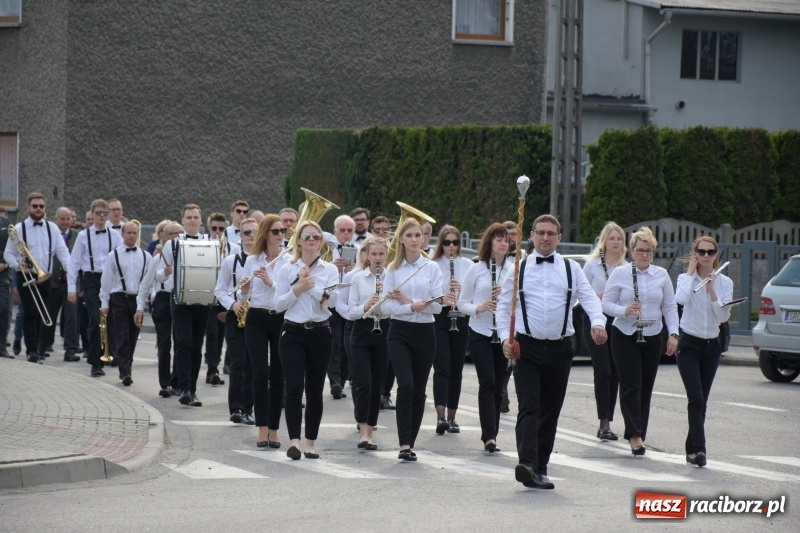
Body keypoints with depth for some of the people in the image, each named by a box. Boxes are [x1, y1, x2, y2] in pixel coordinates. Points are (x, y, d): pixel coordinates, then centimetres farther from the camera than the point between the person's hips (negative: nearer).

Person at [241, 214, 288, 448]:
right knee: (261, 373, -8)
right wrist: (244, 288, -14)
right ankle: (262, 429, -7)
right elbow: (244, 294, 8)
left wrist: (271, 282, -21)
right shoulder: (252, 260, 7)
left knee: (277, 375, 2)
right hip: (257, 319, 1)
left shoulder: (289, 261, 1)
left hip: (281, 319, -1)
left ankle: (274, 430, 9)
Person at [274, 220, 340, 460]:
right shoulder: (287, 269, 4)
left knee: (315, 389, 6)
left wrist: (310, 284, -18)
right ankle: (294, 441, -16)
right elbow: (278, 305, -1)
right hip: (293, 332, -1)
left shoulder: (330, 269, 5)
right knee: (294, 387, -14)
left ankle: (310, 443, 13)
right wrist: (297, 289, -14)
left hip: (319, 333, 1)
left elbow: (332, 299, -11)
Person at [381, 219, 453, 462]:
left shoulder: (432, 268, 3)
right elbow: (386, 307, -6)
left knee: (418, 391, 6)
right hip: (399, 333, -2)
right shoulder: (393, 269, 2)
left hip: (424, 333, 2)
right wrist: (413, 307, -21)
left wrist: (407, 300, -16)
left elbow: (437, 306, -5)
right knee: (406, 385, -17)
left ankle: (410, 443, 16)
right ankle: (404, 444, -17)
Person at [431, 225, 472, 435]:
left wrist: (462, 289, -17)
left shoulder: (468, 265, 5)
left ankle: (451, 417, 17)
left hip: (460, 319, 3)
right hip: (438, 318, -3)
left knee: (456, 369, 8)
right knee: (442, 367, -12)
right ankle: (441, 417, -20)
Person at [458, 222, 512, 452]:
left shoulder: (515, 270, 4)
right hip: (480, 333, -2)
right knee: (487, 382, -12)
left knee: (498, 385, 6)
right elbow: (462, 303, 4)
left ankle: (491, 435, 14)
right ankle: (489, 435, -16)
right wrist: (478, 308, -15)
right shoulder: (476, 270, 1)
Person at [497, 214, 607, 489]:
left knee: (551, 412, 8)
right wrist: (505, 337, -8)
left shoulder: (571, 269, 9)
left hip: (559, 348, 2)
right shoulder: (519, 268, 6)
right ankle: (527, 464, -26)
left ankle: (540, 468, 16)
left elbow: (589, 297, -1)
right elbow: (504, 305, 6)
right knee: (529, 408, -14)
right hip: (526, 347, -2)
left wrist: (598, 322, -21)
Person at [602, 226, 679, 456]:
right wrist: (624, 311, -21)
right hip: (625, 336, -3)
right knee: (631, 385, -11)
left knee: (646, 387, 6)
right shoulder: (620, 274, -1)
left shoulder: (661, 275, 6)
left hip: (652, 337, 3)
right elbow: (606, 303, -2)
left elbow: (670, 307, 7)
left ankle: (638, 434, 15)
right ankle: (634, 434, -12)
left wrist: (673, 334, -3)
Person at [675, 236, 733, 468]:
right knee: (696, 399, -17)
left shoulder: (725, 282, 2)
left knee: (701, 401, 8)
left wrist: (711, 290, -15)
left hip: (712, 345, 3)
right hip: (689, 344, -3)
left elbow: (724, 316, -8)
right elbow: (681, 299, -27)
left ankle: (693, 449, 17)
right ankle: (699, 449, -24)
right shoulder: (685, 278, -4)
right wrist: (691, 273, -16)